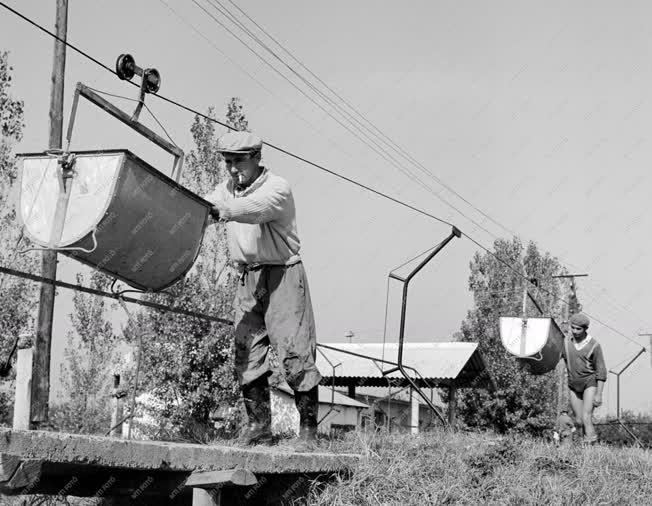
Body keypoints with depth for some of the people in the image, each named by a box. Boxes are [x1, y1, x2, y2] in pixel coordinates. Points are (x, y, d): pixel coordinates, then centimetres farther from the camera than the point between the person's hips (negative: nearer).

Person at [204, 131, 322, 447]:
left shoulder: (277, 189, -11)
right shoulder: (228, 189, 11)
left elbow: (254, 209, -31)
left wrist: (219, 211, -48)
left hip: (283, 273, -6)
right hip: (247, 278, 6)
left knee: (294, 350, -9)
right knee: (246, 353, 1)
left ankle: (309, 429, -1)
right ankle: (258, 426, 8)